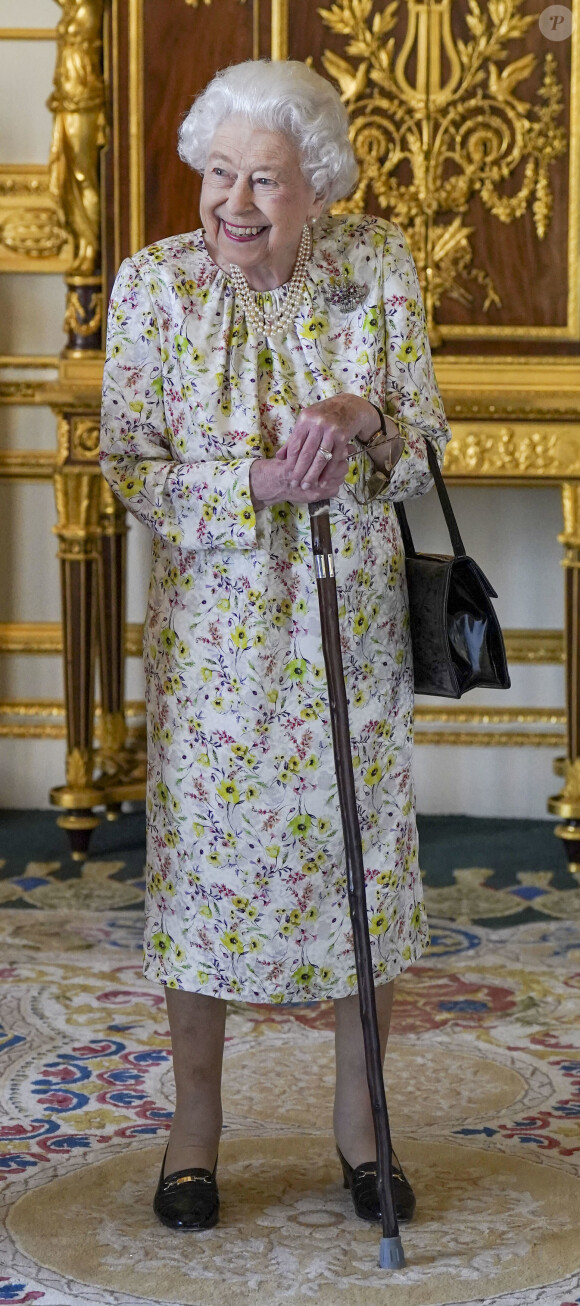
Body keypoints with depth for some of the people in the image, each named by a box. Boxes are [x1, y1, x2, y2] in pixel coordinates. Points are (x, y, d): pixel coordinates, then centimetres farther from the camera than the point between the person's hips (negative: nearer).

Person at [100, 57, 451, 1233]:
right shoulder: (154, 282, -9)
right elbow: (129, 466, -7)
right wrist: (257, 482, -22)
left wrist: (357, 422, -22)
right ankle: (195, 1127, 21)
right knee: (203, 854, 4)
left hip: (352, 608, 1)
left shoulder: (377, 264, -5)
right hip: (212, 617, -1)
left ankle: (358, 1116, 26)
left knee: (357, 850, 9)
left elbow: (425, 440, 0)